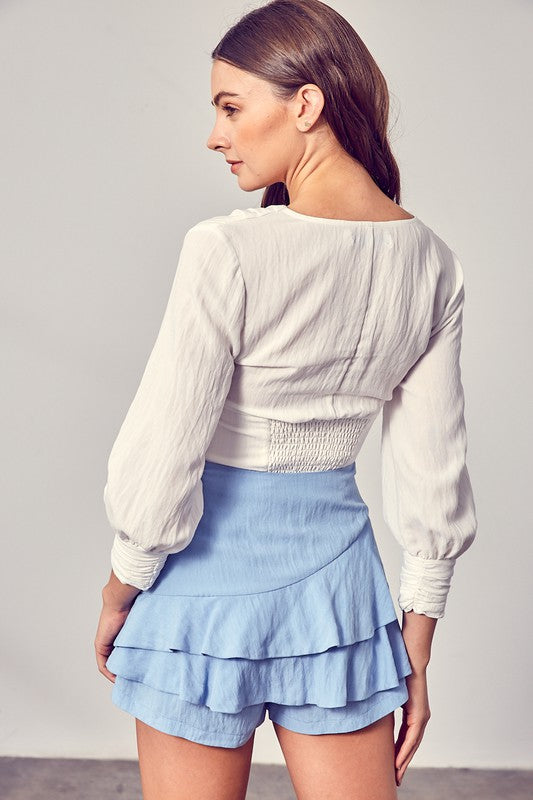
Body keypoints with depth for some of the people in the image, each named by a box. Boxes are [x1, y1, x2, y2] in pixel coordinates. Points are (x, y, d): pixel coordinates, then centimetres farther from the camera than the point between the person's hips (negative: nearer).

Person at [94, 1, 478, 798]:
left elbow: (161, 461, -16)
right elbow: (433, 470, 2)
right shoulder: (431, 262, -2)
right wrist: (416, 655, 10)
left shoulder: (227, 252, -20)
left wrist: (119, 591, 2)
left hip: (214, 564, -4)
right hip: (338, 560, 5)